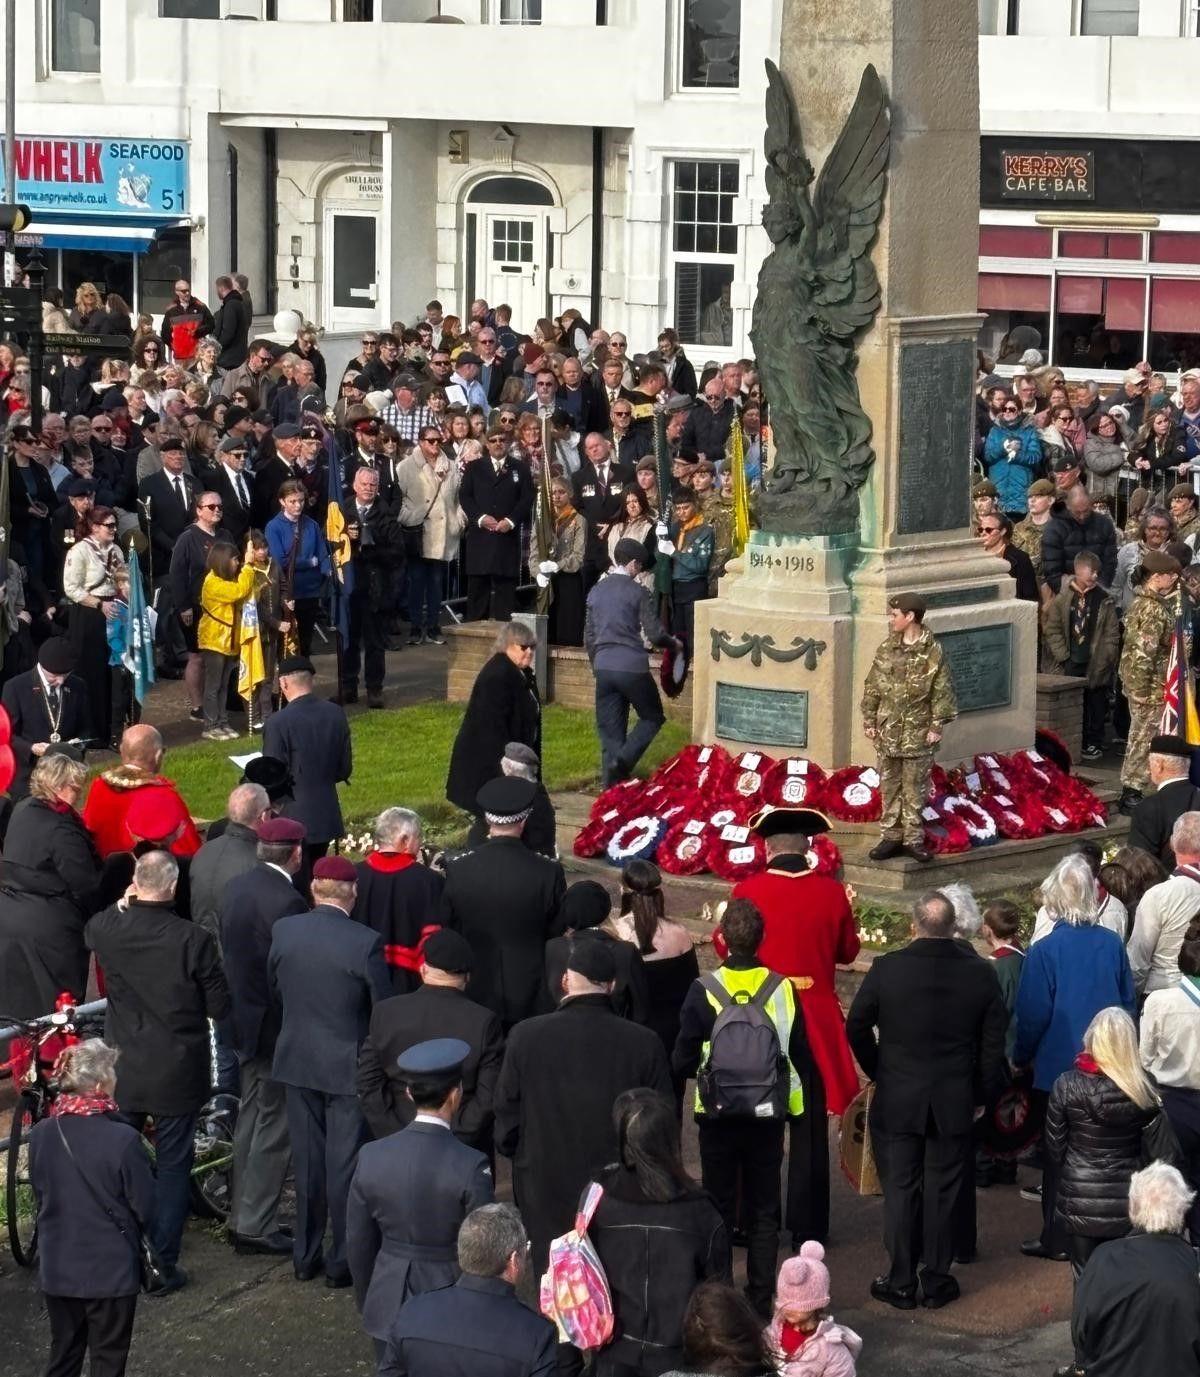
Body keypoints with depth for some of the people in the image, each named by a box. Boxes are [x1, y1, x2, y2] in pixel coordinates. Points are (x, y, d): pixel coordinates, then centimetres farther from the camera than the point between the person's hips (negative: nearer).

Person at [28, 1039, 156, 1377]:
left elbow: (39, 1196, 6)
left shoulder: (40, 1134, -8)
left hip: (56, 1269, 4)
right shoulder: (123, 1138, -22)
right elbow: (145, 1210, -12)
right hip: (110, 1270, -4)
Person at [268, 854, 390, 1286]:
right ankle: (343, 1260, 14)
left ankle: (306, 1257, 23)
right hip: (347, 1064, -4)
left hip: (297, 1060, 4)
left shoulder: (283, 930, -8)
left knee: (307, 1160, 15)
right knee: (345, 1164, 7)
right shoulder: (365, 943, -19)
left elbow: (274, 988, 6)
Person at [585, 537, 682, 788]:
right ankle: (623, 760, -9)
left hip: (603, 666, 5)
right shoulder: (638, 592, -7)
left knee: (610, 728, 11)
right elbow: (654, 633, -8)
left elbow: (589, 636, 16)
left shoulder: (596, 591, 10)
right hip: (632, 666, -5)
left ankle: (611, 778, 7)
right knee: (652, 717, 11)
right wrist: (674, 643, 12)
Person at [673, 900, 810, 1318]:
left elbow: (682, 1062, -10)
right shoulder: (782, 989, -10)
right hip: (767, 1115, 1)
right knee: (763, 1211, 12)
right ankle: (761, 1299, 14)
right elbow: (800, 1055, -2)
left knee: (718, 1207, 11)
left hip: (718, 1115, -1)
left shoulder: (704, 991, -14)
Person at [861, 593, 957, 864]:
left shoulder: (933, 653, -8)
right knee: (889, 787, 9)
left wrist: (937, 726, -8)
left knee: (915, 788, 4)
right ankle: (890, 836, 16)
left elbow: (942, 692, -6)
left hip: (918, 733, -3)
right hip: (888, 732, 3)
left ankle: (913, 838, 12)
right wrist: (869, 720, 5)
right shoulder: (886, 649, 2)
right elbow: (872, 687, 7)